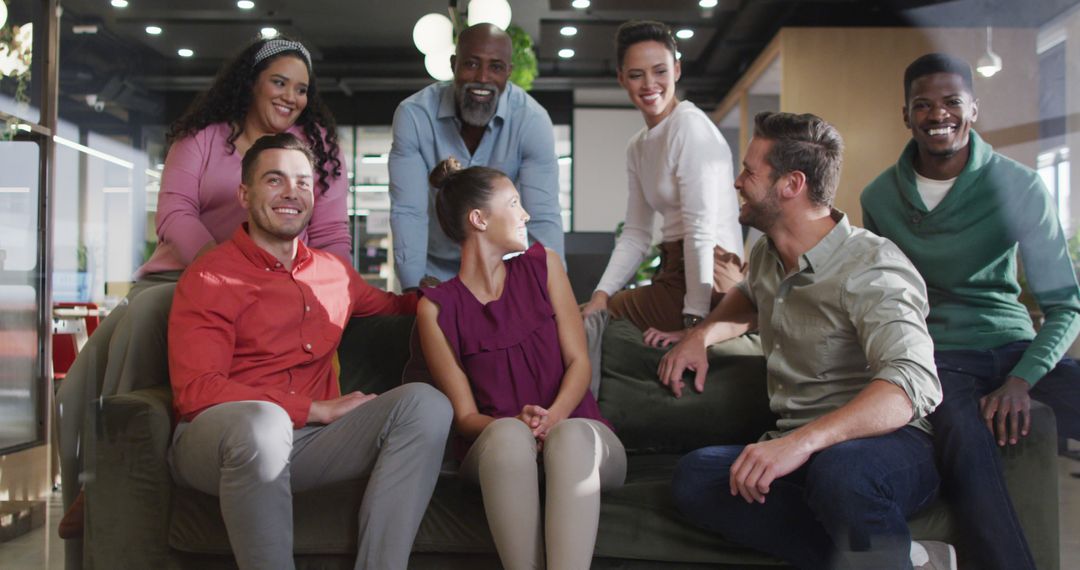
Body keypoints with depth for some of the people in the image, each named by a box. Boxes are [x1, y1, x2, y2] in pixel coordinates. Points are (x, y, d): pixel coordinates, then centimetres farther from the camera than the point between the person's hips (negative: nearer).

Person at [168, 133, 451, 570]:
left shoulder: (335, 271, 14)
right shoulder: (210, 277, -2)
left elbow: (394, 305, 35)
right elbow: (194, 393, -12)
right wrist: (319, 409, -14)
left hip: (310, 441, 5)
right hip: (220, 443, -5)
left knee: (425, 402, -15)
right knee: (263, 421, -39)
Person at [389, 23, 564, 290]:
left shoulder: (532, 120, -20)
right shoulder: (413, 115, -19)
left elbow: (544, 218, -23)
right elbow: (408, 212, -20)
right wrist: (414, 290, -30)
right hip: (435, 270, 0)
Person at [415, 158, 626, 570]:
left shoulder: (542, 266, 9)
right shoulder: (437, 307, 1)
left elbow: (578, 362, 3)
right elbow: (465, 416, -2)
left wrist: (552, 419, -18)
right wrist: (519, 423, -23)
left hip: (578, 436, 2)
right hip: (496, 451, -1)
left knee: (570, 434, -34)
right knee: (508, 433, -37)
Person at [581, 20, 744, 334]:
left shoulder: (691, 125, -11)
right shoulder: (637, 147, 15)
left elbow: (701, 229, -17)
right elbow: (635, 235, 12)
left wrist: (694, 319, -20)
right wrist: (602, 294, -1)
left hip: (706, 281, -8)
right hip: (673, 273, 8)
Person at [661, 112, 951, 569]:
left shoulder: (870, 269, -14)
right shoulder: (767, 255, 10)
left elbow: (914, 384, -30)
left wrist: (803, 440, -42)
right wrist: (703, 333, 16)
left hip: (888, 441, -8)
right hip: (800, 447, 8)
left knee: (840, 471, -43)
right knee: (693, 477, -23)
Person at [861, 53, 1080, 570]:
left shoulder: (1020, 187, 0)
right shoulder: (879, 197, 5)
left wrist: (1022, 380, -17)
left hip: (1016, 347, 1)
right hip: (935, 355, -1)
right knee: (964, 434, -34)